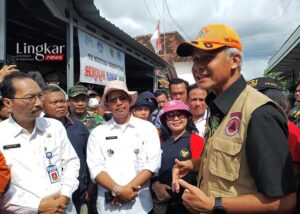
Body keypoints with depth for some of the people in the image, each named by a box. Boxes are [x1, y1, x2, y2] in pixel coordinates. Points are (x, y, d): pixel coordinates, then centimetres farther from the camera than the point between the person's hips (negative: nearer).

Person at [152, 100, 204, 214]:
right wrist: (155, 184, -11)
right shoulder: (162, 142, 8)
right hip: (162, 201, 4)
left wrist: (171, 193, -12)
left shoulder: (196, 140, -6)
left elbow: (196, 172, -11)